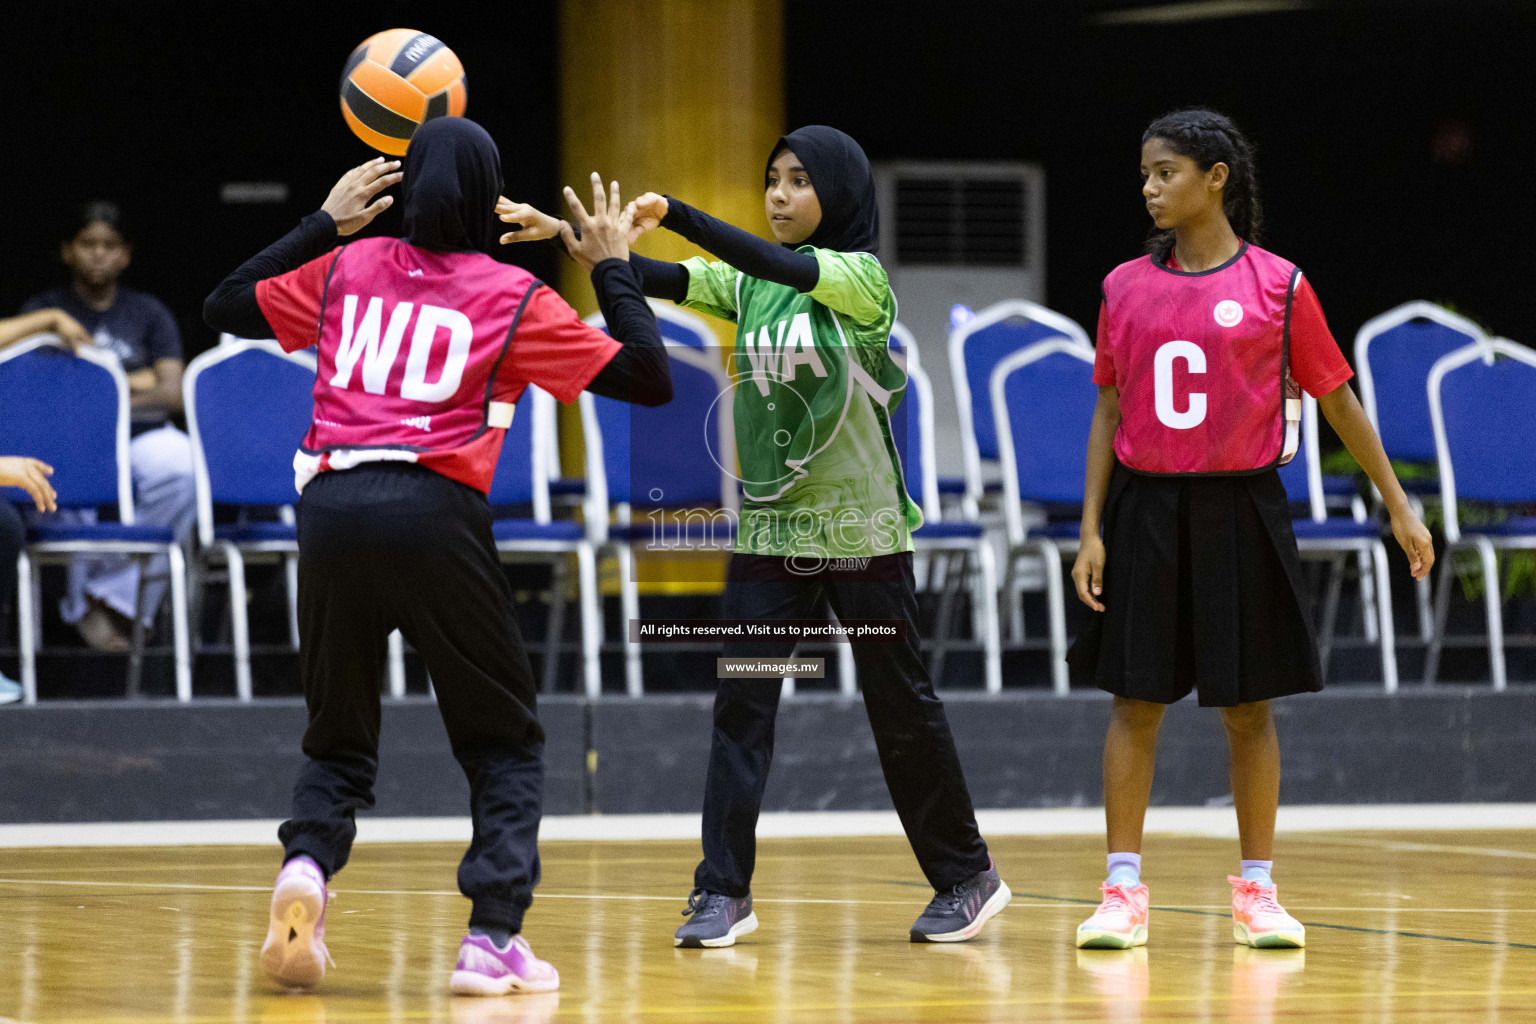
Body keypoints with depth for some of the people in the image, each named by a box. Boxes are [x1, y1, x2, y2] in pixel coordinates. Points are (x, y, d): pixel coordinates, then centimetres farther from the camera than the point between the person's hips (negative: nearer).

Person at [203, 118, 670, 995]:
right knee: (506, 741, 12)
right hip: (433, 510, -3)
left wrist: (323, 224, 33)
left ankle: (306, 866, -11)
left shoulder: (347, 268, 15)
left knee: (339, 741, 19)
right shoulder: (513, 297, 6)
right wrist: (614, 270, 19)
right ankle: (493, 939, -2)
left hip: (332, 505, 3)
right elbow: (650, 379, 7)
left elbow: (225, 307, 30)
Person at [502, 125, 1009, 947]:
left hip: (859, 531, -4)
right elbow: (660, 281, -8)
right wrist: (566, 234, -23)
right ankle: (724, 890, -3)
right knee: (740, 703, -6)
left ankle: (966, 878, 19)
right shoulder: (746, 284, 6)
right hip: (769, 530, 4)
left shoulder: (861, 280, -9)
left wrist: (671, 213, -34)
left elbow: (776, 265, -26)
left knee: (901, 707, 4)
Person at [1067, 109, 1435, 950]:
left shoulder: (1277, 286, -3)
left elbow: (1337, 400, 4)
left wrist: (1399, 508, 7)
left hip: (1240, 511, -2)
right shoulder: (1125, 288, 5)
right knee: (1135, 700, 0)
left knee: (1248, 708, 4)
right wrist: (1092, 530, 2)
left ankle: (1257, 892, 13)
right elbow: (1110, 412, 8)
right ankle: (1123, 892, 4)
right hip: (1147, 510, 2)